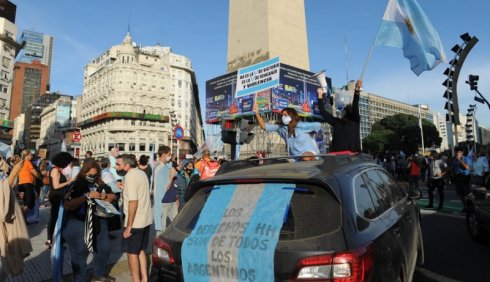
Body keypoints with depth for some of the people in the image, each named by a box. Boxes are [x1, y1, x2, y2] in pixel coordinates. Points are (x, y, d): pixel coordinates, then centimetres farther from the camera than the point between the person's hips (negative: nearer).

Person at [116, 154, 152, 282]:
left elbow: (133, 202, -23)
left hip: (135, 222, -9)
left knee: (132, 252, 5)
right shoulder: (141, 173, 9)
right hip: (145, 219, 9)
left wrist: (128, 226, -20)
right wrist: (126, 188, 14)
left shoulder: (130, 176, -18)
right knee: (140, 250, 19)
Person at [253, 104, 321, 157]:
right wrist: (257, 113, -7)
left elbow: (318, 125, -5)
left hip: (309, 152, -5)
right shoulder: (281, 128, 6)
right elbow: (264, 126, 4)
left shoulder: (301, 126, -7)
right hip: (295, 157, 5)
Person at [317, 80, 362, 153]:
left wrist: (357, 92, -23)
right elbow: (323, 112, 12)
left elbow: (355, 108, -7)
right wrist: (320, 95, 10)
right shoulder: (336, 122, 15)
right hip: (337, 154, 2)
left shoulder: (355, 121, 8)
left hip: (352, 154, -2)